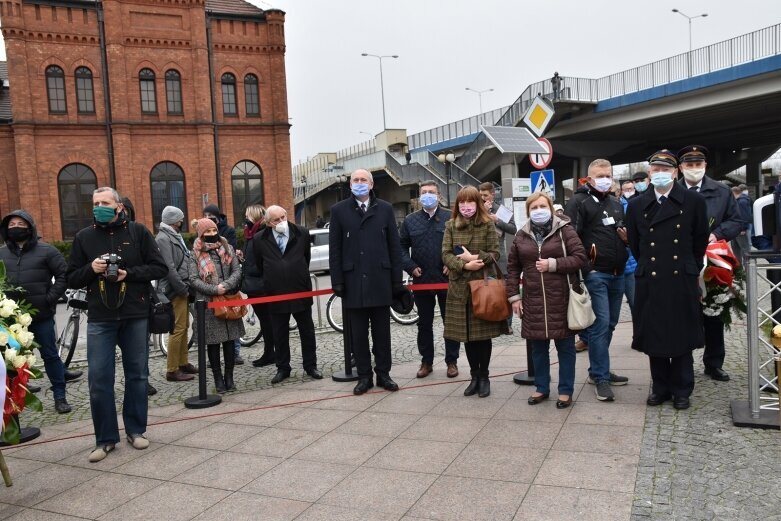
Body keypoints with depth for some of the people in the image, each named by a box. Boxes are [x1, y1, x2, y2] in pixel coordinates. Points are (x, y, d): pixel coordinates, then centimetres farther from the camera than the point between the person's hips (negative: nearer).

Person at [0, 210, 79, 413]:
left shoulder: (46, 250, -2)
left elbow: (64, 275, -3)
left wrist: (50, 298, -10)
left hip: (41, 315, -3)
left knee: (50, 355, 5)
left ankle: (59, 396, 14)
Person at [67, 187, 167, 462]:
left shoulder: (138, 232, 0)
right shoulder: (84, 237, 5)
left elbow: (160, 268, -2)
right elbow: (72, 279, 8)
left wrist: (129, 273, -15)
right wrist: (91, 269, -12)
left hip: (136, 316, -1)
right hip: (99, 318, 1)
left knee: (137, 375, 9)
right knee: (99, 378, 0)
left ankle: (136, 429, 24)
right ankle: (106, 438, 13)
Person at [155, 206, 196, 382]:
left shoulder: (175, 236, 16)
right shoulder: (163, 238, -13)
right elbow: (169, 268, -20)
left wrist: (186, 287, 9)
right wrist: (183, 288, -17)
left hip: (182, 289, 10)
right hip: (175, 291, -10)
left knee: (184, 327, 15)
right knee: (178, 329, -7)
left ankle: (183, 363, 25)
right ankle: (172, 370, 0)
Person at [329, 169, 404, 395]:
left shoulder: (385, 209, 6)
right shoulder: (339, 210, 4)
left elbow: (394, 246, 5)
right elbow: (334, 249, 2)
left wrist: (397, 280, 1)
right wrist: (337, 281, -4)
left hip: (380, 280, 1)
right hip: (353, 281, 0)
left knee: (382, 331, 8)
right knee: (358, 333, 6)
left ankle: (383, 374, 19)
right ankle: (364, 376, 16)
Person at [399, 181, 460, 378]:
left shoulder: (450, 218, 0)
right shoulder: (410, 220, 6)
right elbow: (402, 246, 9)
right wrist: (410, 266, -3)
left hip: (446, 279, -2)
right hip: (421, 280, 2)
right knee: (424, 323, 11)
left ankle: (452, 361, 19)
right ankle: (426, 361, 22)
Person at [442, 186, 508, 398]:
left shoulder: (488, 224, 0)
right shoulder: (451, 226, 6)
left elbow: (494, 254, -4)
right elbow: (446, 255, -2)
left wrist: (474, 258, -17)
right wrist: (464, 265, -17)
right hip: (460, 286, 2)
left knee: (483, 333, 2)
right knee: (467, 335, 8)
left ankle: (484, 376, 16)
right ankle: (474, 376, 21)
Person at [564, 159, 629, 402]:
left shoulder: (617, 204, 19)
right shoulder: (578, 202, -4)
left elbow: (625, 234, 30)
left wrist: (628, 238, 5)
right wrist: (585, 268, -18)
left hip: (617, 274, 8)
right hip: (595, 273, -7)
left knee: (609, 324, 12)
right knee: (600, 324, -8)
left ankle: (598, 370, 23)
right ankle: (601, 378, 0)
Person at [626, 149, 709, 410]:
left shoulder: (694, 201, -1)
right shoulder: (637, 205, 4)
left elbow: (700, 241, 8)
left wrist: (689, 269, 12)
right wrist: (648, 267, 12)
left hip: (682, 281, -1)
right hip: (649, 282, 2)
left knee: (682, 337, 8)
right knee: (653, 337, 8)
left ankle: (681, 390, 22)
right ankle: (660, 387, 23)